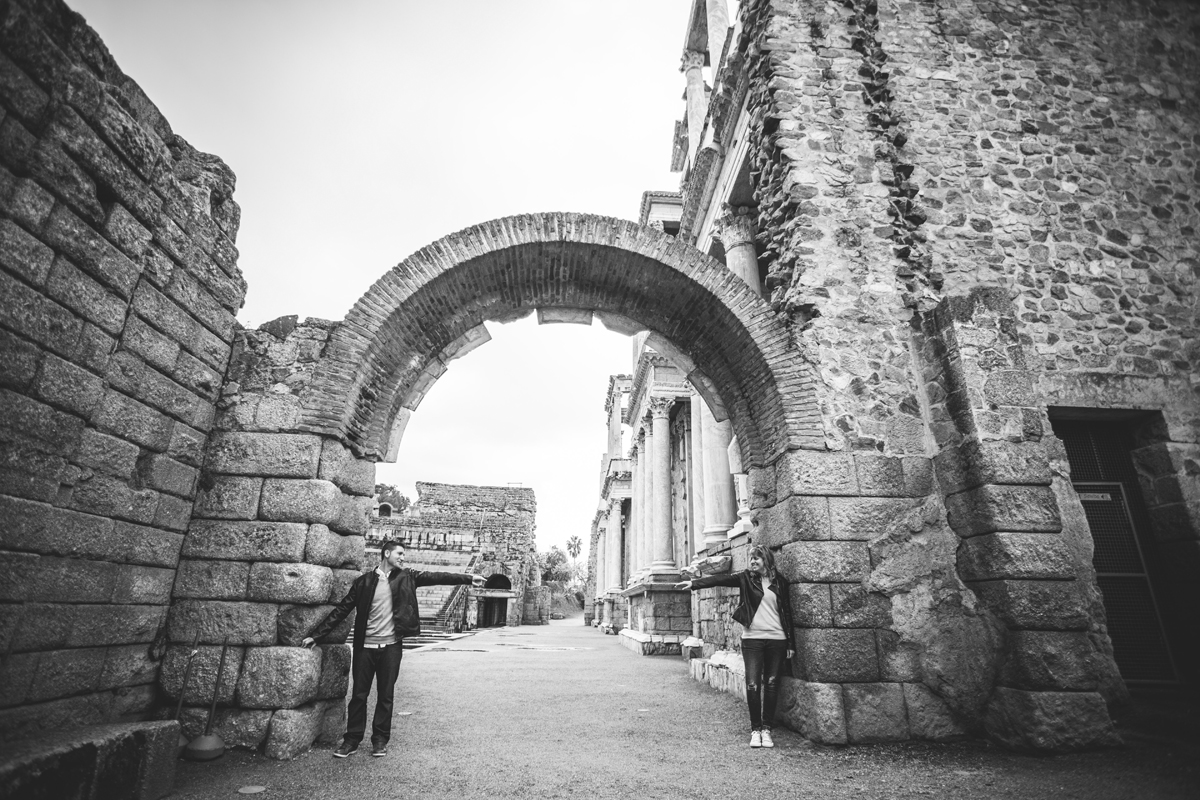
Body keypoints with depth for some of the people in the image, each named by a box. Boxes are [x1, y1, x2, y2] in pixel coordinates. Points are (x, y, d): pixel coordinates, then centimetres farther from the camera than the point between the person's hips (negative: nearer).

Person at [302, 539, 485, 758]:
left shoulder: (406, 578, 3)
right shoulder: (364, 581, 0)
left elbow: (435, 577, -5)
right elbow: (342, 610, 2)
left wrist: (468, 578, -14)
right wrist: (315, 634, -2)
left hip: (391, 646, 1)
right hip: (365, 646, -1)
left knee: (386, 696, 8)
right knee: (359, 695, 8)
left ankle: (380, 740, 22)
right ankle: (352, 740, 23)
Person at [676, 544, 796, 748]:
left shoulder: (780, 582, 7)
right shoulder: (746, 578, 4)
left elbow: (787, 613, 9)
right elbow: (720, 579, -10)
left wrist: (791, 644, 7)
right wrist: (694, 583, -22)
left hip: (777, 640, 1)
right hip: (752, 638, -1)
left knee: (771, 685, 4)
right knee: (752, 685, -4)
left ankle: (767, 729, 18)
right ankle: (755, 729, 11)